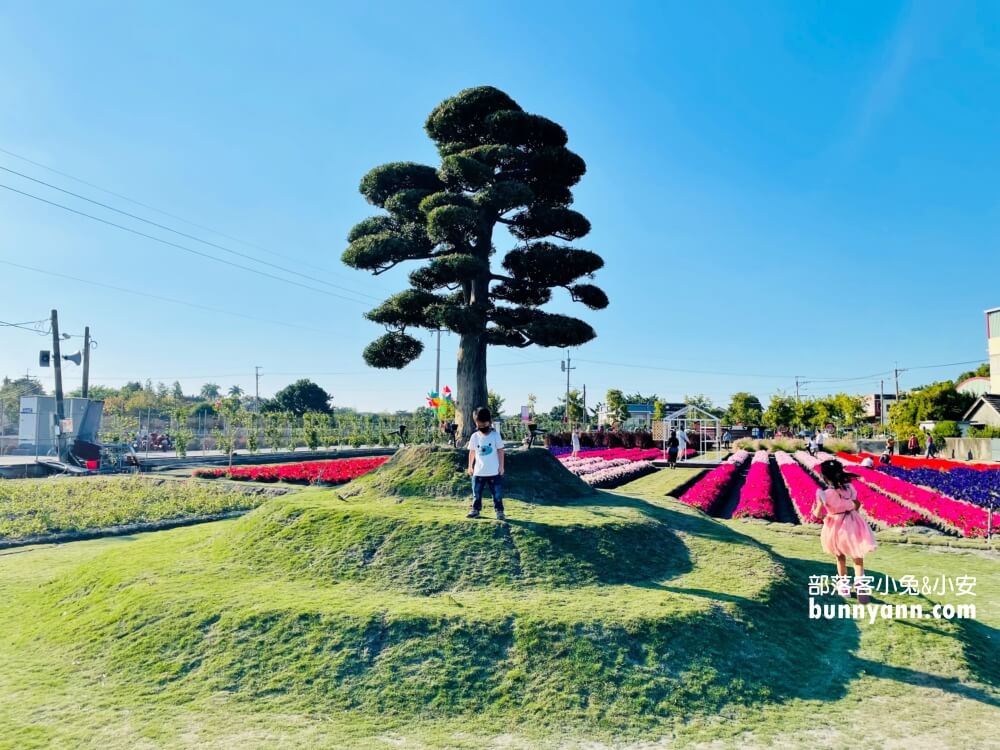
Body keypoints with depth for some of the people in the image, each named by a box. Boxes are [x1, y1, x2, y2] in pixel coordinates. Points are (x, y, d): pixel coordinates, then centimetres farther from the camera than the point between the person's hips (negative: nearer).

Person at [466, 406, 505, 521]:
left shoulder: (495, 435, -5)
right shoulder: (474, 436, 1)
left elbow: (500, 451, -2)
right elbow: (472, 452, 10)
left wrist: (501, 466, -4)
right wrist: (470, 466, 11)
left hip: (494, 472, -2)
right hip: (478, 472, 2)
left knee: (497, 493, 2)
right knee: (477, 493, 10)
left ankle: (499, 512, 9)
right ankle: (475, 510, 20)